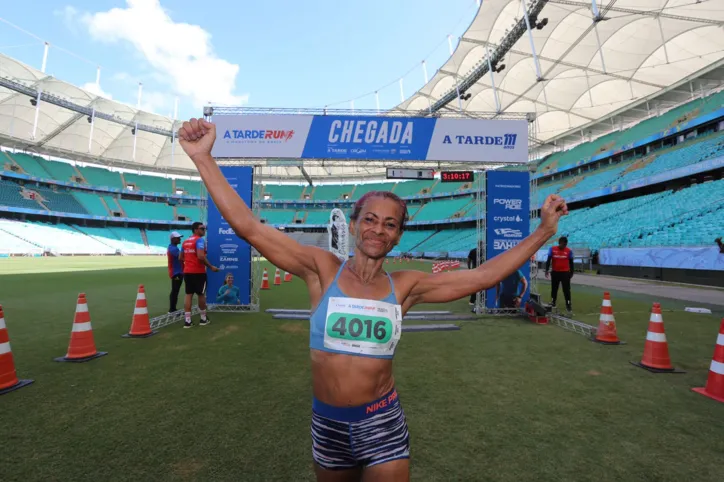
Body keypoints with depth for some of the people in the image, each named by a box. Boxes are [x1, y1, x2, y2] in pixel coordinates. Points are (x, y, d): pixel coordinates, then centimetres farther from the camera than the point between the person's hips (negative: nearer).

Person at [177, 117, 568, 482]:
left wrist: (543, 231, -5)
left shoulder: (405, 286, -7)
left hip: (383, 423, 0)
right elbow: (247, 227, -17)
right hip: (327, 423, 1)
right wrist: (203, 158, -20)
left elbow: (482, 276, -6)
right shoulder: (322, 270, -12)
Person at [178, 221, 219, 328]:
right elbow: (201, 256, -23)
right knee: (201, 294, 7)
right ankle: (203, 318, 19)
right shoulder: (200, 240, -11)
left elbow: (181, 258, 18)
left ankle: (187, 320, 3)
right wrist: (210, 267, -15)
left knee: (188, 294, 6)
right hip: (198, 272, -7)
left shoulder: (185, 242, 15)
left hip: (187, 271, 7)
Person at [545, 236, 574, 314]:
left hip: (565, 272, -1)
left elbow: (571, 262, 6)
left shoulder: (569, 251, -4)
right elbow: (548, 260, -2)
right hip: (555, 272, 1)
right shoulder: (552, 249, -5)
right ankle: (552, 303, 27)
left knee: (566, 289, -4)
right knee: (554, 288, 12)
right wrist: (546, 270, -7)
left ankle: (568, 305, 3)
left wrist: (571, 272, 9)